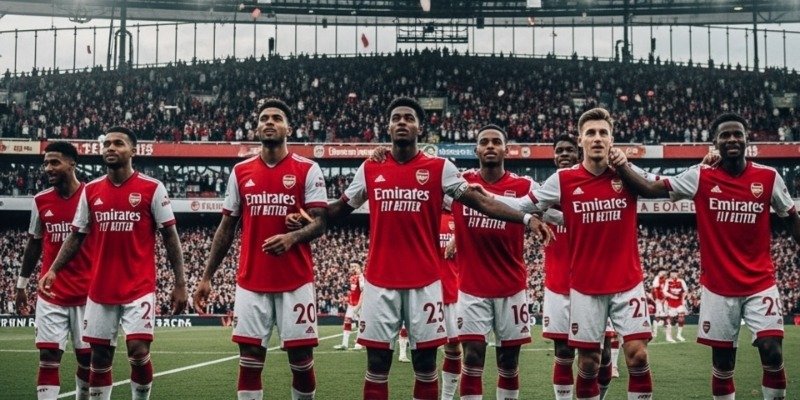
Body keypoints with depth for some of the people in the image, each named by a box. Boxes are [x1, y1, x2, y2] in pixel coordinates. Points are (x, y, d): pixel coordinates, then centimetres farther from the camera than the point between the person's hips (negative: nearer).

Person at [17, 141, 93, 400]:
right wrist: (21, 284, 15)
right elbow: (34, 244, 15)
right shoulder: (40, 201, 4)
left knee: (87, 357, 7)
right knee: (48, 357, -4)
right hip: (51, 294, 2)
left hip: (87, 293, -2)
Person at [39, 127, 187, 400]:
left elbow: (170, 237, -2)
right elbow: (77, 236, 13)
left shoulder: (152, 188, -4)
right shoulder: (90, 191, 7)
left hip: (139, 288, -4)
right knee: (100, 356, 9)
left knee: (138, 351, -13)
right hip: (101, 289, 4)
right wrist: (54, 270, 0)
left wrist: (180, 284, -6)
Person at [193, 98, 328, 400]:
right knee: (249, 359, 3)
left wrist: (292, 237, -26)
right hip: (251, 282, 3)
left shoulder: (307, 170, -1)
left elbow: (319, 224, -5)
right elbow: (226, 228, 13)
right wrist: (206, 277, 9)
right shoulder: (240, 172, 8)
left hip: (295, 281, -2)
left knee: (301, 358, 2)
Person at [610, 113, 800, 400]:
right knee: (722, 362, 6)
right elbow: (650, 190, -5)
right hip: (718, 285, 0)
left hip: (760, 284, 0)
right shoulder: (700, 177, -4)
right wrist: (622, 169, -21)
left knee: (772, 353, -11)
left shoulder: (769, 177, -2)